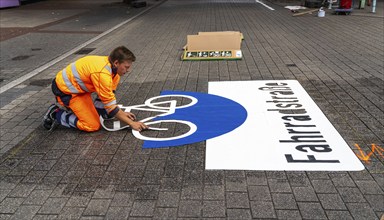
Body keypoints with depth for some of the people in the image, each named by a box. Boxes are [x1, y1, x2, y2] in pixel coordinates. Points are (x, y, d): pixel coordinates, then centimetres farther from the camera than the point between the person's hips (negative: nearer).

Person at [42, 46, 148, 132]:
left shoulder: (110, 65, -6)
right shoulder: (102, 73, -33)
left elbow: (109, 96, 2)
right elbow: (110, 106, -27)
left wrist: (121, 113, -6)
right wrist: (131, 123, -23)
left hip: (78, 87, 9)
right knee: (93, 126, -13)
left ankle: (67, 108, 20)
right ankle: (56, 114, -1)